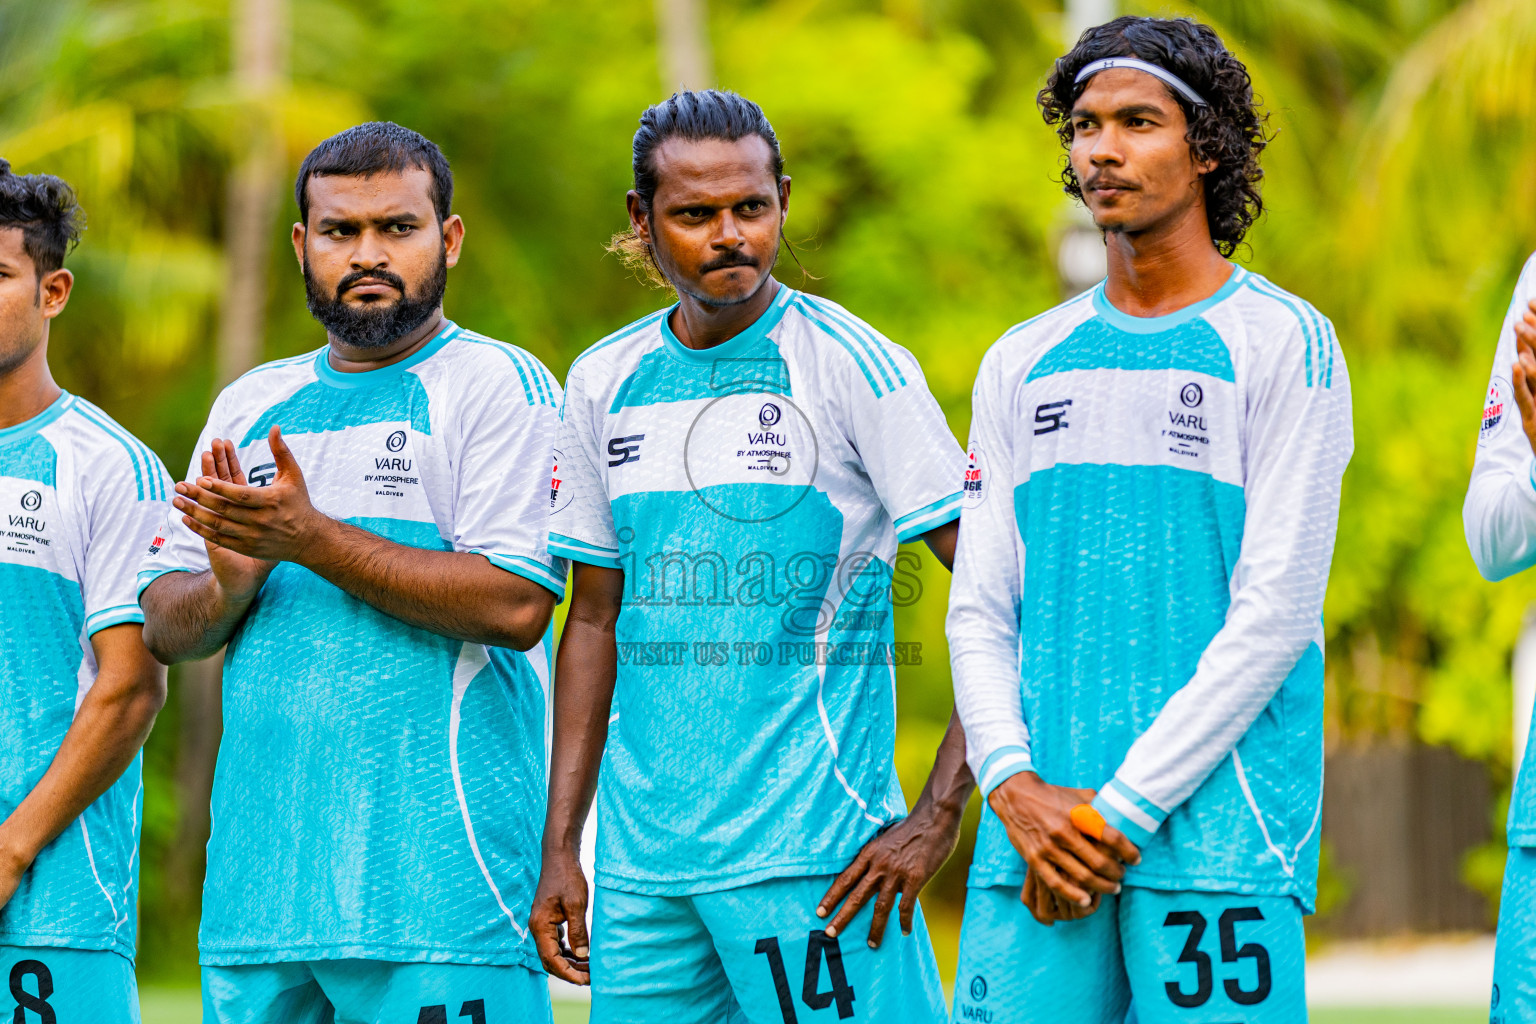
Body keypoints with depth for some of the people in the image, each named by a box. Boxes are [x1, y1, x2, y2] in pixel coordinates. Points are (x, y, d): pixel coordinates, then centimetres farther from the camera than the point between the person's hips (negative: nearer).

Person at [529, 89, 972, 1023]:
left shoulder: (851, 367, -6)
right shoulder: (606, 384, 11)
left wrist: (938, 816, -14)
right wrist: (560, 847, 12)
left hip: (811, 859, -5)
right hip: (641, 863, 5)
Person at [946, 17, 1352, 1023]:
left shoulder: (1284, 345, 0)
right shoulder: (1022, 365, 16)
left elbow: (1276, 610, -7)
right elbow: (980, 611, 13)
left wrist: (1125, 808, -10)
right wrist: (1017, 788, -5)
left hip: (1218, 830, -4)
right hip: (1035, 835, 4)